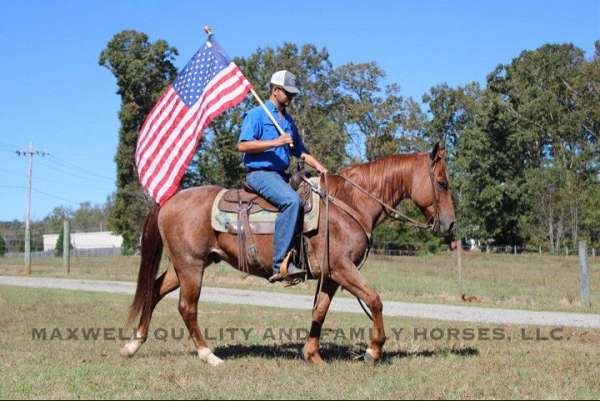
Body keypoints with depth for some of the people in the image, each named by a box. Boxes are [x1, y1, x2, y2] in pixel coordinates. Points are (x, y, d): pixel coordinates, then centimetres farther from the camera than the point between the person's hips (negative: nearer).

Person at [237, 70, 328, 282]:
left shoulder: (288, 121, 22)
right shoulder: (257, 114, -1)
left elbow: (301, 151, 25)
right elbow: (243, 145, -12)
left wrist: (317, 165, 6)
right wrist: (276, 142, -19)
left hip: (281, 175, 9)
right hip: (260, 173, -9)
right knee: (291, 200, -32)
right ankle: (280, 264, -35)